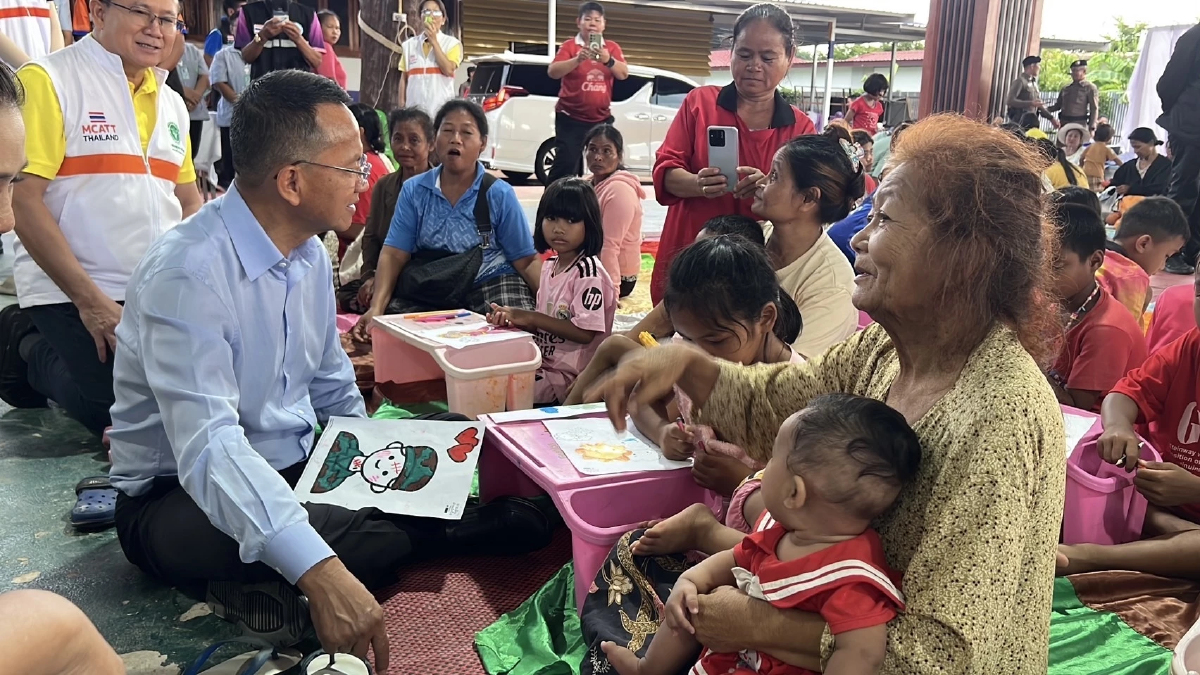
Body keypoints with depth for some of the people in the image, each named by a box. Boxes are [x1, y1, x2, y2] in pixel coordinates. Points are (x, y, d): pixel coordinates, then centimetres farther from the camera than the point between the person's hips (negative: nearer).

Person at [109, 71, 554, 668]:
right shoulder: (188, 272, -25)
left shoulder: (309, 254, 2)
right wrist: (321, 572, -46)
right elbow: (207, 448, -35)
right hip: (182, 496, -7)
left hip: (299, 464, 7)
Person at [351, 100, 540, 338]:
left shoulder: (500, 195, 0)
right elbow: (393, 255, 0)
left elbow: (526, 261, -1)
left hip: (490, 284, -1)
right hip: (427, 290, 1)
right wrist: (376, 308, -16)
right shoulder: (413, 191, 5)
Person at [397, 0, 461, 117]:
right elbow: (404, 77, 13)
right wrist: (402, 106, 5)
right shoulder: (409, 44, 12)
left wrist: (434, 41, -8)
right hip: (415, 108, 2)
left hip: (442, 109, -2)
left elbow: (448, 70, -10)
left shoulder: (452, 43, 5)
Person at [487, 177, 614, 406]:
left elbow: (585, 333, -21)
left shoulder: (588, 272, -15)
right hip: (544, 364, 8)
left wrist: (531, 317, -20)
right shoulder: (550, 266, 9)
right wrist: (514, 320, -7)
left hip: (569, 377, -8)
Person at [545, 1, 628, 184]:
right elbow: (552, 72, -16)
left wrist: (608, 60, -25)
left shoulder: (612, 48, 6)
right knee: (565, 164, -7)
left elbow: (624, 74, -6)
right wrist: (578, 59, -30)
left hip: (601, 119, 3)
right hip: (571, 118, -3)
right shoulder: (570, 45, -3)